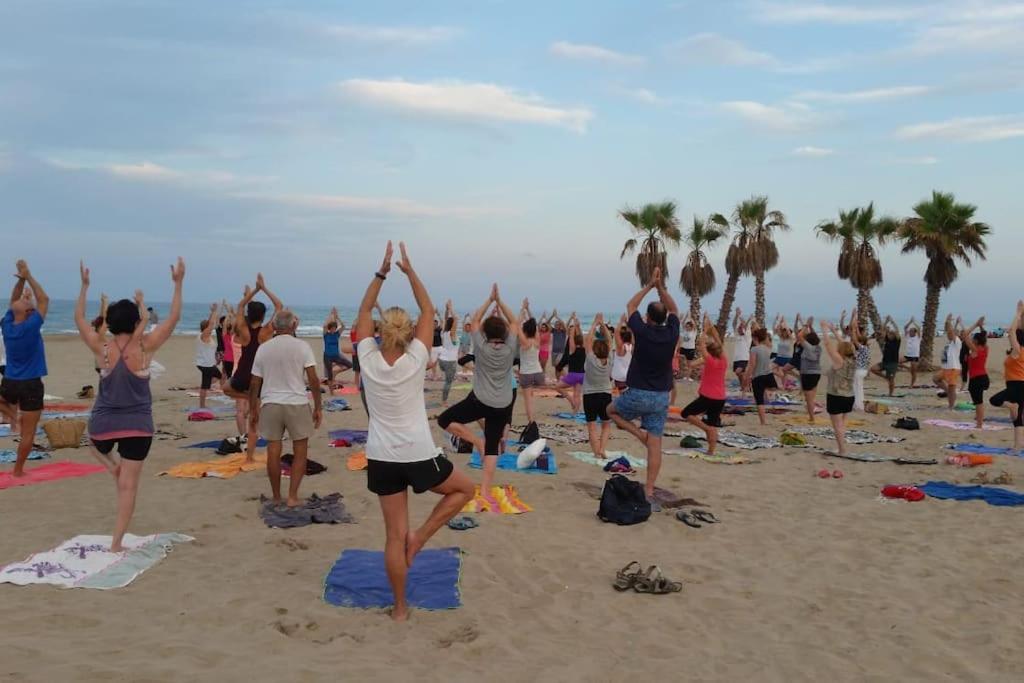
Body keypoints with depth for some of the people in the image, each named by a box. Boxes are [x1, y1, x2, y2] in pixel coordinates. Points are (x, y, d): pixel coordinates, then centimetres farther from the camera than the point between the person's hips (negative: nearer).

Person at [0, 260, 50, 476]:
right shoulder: (30, 327, -16)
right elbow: (44, 299, -8)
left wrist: (21, 279, 7)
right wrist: (28, 276, -4)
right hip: (31, 385, -5)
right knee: (28, 433, 4)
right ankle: (18, 470, 8)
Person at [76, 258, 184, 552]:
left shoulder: (101, 348, -7)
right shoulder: (144, 348, -12)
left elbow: (79, 318, 8)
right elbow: (173, 318, -6)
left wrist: (84, 285, 14)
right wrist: (178, 283, -3)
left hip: (103, 423, 2)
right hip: (138, 425, -2)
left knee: (94, 444, 41)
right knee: (129, 486, 4)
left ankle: (112, 466, 14)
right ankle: (116, 543, 4)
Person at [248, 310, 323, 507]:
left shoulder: (263, 348, 4)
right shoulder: (302, 346, -3)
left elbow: (254, 384, 5)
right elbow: (313, 379, -8)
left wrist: (253, 411, 14)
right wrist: (318, 407, 0)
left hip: (270, 404, 2)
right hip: (297, 403, -2)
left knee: (273, 451, 8)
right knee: (300, 452, 8)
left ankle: (276, 498, 17)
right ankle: (292, 496, 4)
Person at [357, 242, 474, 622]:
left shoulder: (369, 361, -5)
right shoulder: (415, 361, -10)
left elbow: (364, 311, 7)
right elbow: (428, 311, -1)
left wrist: (382, 272, 5)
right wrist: (409, 271, 2)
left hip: (381, 458, 3)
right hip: (418, 455, -3)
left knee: (394, 534, 9)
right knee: (465, 489, 22)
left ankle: (400, 608, 15)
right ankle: (420, 536, 8)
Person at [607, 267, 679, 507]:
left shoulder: (642, 331, -11)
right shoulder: (671, 334, -4)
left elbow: (630, 306, 7)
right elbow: (674, 309, 16)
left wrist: (649, 285, 12)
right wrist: (661, 287, 12)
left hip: (637, 395, -3)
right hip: (661, 397, 3)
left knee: (611, 410, 26)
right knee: (655, 446, 4)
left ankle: (639, 432, 4)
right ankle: (649, 494, 2)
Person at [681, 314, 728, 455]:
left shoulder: (709, 361, -12)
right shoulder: (723, 360, 1)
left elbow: (701, 343, -12)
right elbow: (718, 342, 8)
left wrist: (706, 330, -6)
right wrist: (712, 327, 7)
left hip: (707, 397, -6)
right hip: (720, 398, 6)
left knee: (686, 414, 6)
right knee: (713, 425, 10)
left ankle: (706, 427, -8)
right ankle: (711, 451, 9)